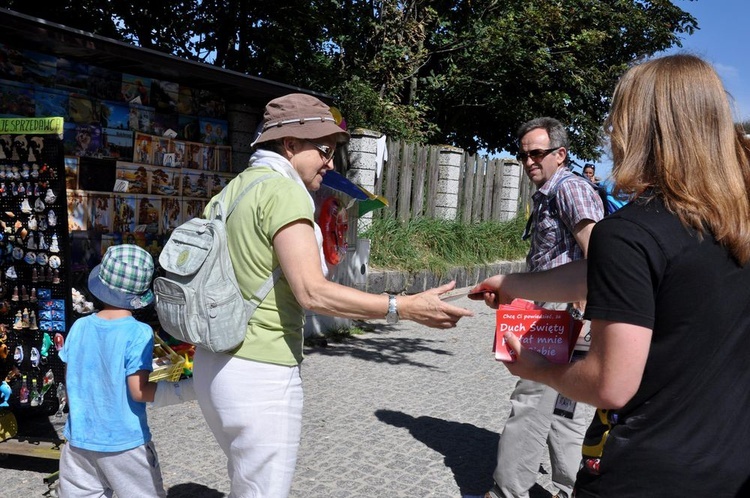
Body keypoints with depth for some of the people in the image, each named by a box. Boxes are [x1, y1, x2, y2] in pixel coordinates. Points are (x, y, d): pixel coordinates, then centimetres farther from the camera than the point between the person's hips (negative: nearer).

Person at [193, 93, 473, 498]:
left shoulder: (231, 191, 12)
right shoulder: (282, 191, -16)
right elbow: (313, 293, -25)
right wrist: (404, 308, -25)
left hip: (214, 362, 10)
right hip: (262, 373, -9)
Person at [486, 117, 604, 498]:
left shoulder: (571, 188, -10)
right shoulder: (546, 195, 20)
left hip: (564, 315, -10)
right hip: (552, 315, 10)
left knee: (530, 404, -5)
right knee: (563, 409, 14)